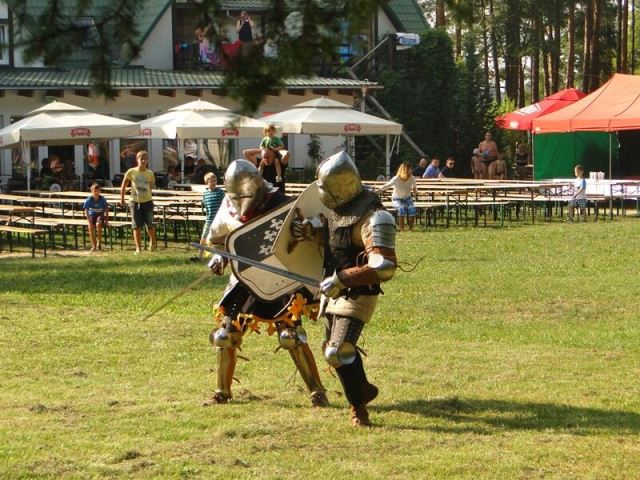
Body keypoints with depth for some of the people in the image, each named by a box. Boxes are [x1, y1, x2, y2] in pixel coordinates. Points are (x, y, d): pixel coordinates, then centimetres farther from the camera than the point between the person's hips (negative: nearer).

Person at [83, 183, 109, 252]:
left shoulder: (102, 199, -9)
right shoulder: (89, 200, -12)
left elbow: (106, 210, 0)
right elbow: (86, 211, -14)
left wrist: (106, 220, -10)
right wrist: (89, 221, -24)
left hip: (100, 215, 0)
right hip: (92, 215, 0)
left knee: (98, 224, -34)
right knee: (91, 226, -31)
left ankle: (99, 243, -19)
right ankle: (94, 245, -19)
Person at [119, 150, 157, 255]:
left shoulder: (150, 174, -2)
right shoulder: (131, 172, -4)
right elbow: (123, 185, 5)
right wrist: (122, 198, 6)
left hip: (147, 201, 0)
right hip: (135, 202, 0)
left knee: (150, 225, 3)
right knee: (136, 226, -1)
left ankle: (153, 242, 31)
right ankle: (138, 248, 5)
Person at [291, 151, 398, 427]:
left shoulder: (373, 218, -26)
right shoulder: (340, 207, 3)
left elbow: (384, 268, -32)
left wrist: (341, 279, -32)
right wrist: (311, 231, 2)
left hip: (357, 295, -10)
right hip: (335, 291, 10)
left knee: (339, 352, -16)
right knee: (333, 349, 21)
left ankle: (358, 408, 0)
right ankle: (363, 388, 43)